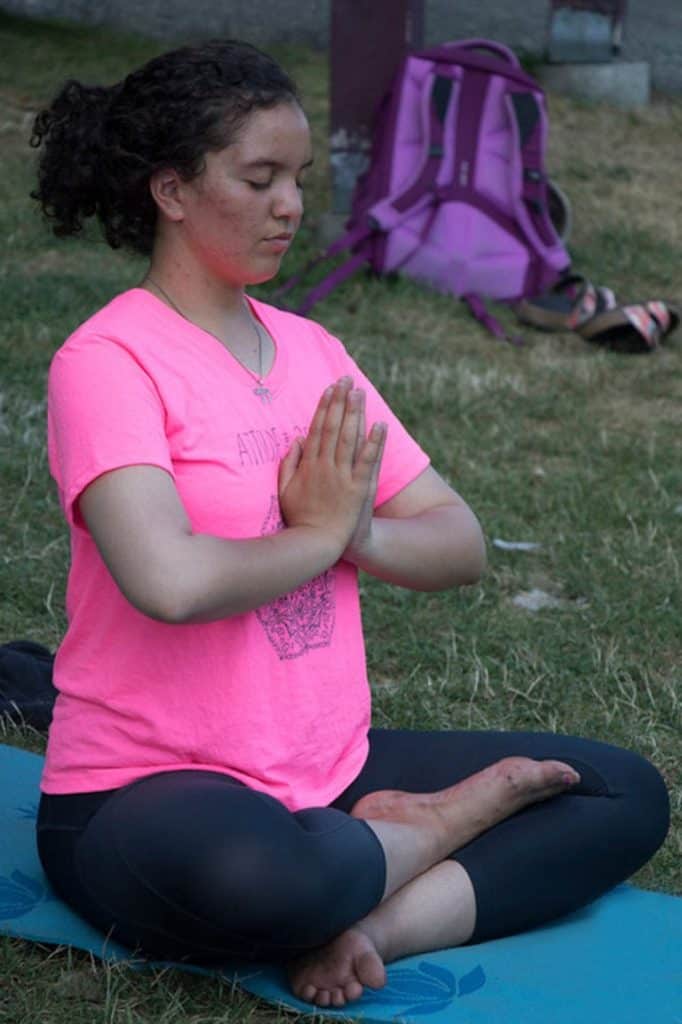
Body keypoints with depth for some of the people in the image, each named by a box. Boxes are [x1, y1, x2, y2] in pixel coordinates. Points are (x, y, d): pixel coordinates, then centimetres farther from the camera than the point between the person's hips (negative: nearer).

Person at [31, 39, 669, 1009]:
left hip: (332, 767, 8)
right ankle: (443, 822, -9)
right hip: (149, 797, -7)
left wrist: (360, 532, -15)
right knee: (255, 877, -42)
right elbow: (169, 582, -29)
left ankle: (375, 925, -16)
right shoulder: (108, 361, -12)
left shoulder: (310, 350, 10)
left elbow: (461, 544, 7)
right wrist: (321, 534, -11)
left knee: (627, 792, 2)